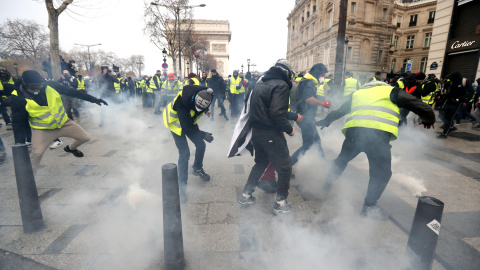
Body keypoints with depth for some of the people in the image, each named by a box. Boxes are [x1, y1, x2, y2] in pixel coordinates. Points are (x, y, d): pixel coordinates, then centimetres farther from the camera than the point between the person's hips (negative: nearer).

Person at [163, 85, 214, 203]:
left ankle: (197, 169, 34)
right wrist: (203, 134, -31)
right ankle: (182, 186, 1)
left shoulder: (205, 95, -21)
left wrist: (206, 111, -10)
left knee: (201, 145, 5)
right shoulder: (182, 101, -39)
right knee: (184, 153, -12)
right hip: (176, 122, -6)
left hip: (189, 120, 6)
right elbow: (187, 126, -32)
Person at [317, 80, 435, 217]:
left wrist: (325, 121, 53)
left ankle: (328, 183, 34)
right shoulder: (392, 91, 22)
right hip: (379, 135, -2)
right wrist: (429, 120, 35)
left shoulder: (357, 93, 31)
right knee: (381, 173, 14)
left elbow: (339, 111, 38)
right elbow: (418, 104, 16)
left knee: (342, 159, 27)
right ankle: (369, 206, 19)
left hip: (354, 131, 3)